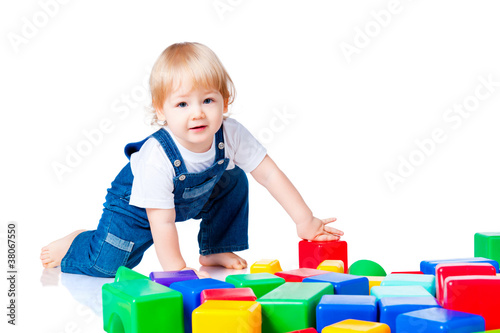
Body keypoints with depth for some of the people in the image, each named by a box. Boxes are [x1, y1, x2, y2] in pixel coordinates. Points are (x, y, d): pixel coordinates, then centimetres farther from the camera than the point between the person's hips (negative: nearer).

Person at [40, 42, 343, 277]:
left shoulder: (231, 135, -28)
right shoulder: (156, 158, -40)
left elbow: (270, 175, -20)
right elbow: (162, 222, -33)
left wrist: (305, 221, -22)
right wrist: (178, 271, -30)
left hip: (196, 196, 6)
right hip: (136, 205, -5)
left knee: (235, 181, -7)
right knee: (108, 266, -16)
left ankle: (215, 251, 9)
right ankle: (76, 244, 19)